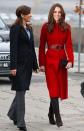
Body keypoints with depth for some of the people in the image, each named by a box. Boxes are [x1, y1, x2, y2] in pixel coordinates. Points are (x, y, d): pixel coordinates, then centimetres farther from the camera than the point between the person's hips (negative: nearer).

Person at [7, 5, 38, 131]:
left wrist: (35, 64, 16)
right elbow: (13, 48, -13)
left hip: (28, 64, 7)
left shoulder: (29, 28, 14)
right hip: (19, 64, -7)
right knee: (21, 91, -7)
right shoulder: (15, 28, -8)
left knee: (22, 90, 13)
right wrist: (13, 66, -18)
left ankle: (13, 114, 31)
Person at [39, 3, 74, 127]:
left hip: (62, 59, 3)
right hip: (50, 59, -3)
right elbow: (42, 46, 1)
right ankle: (58, 117, -10)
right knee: (54, 88, -7)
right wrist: (41, 63, -3)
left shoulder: (66, 27, 3)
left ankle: (51, 114, 27)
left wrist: (70, 60, -13)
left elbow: (69, 45, -1)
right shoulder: (46, 27, -1)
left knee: (60, 88, 10)